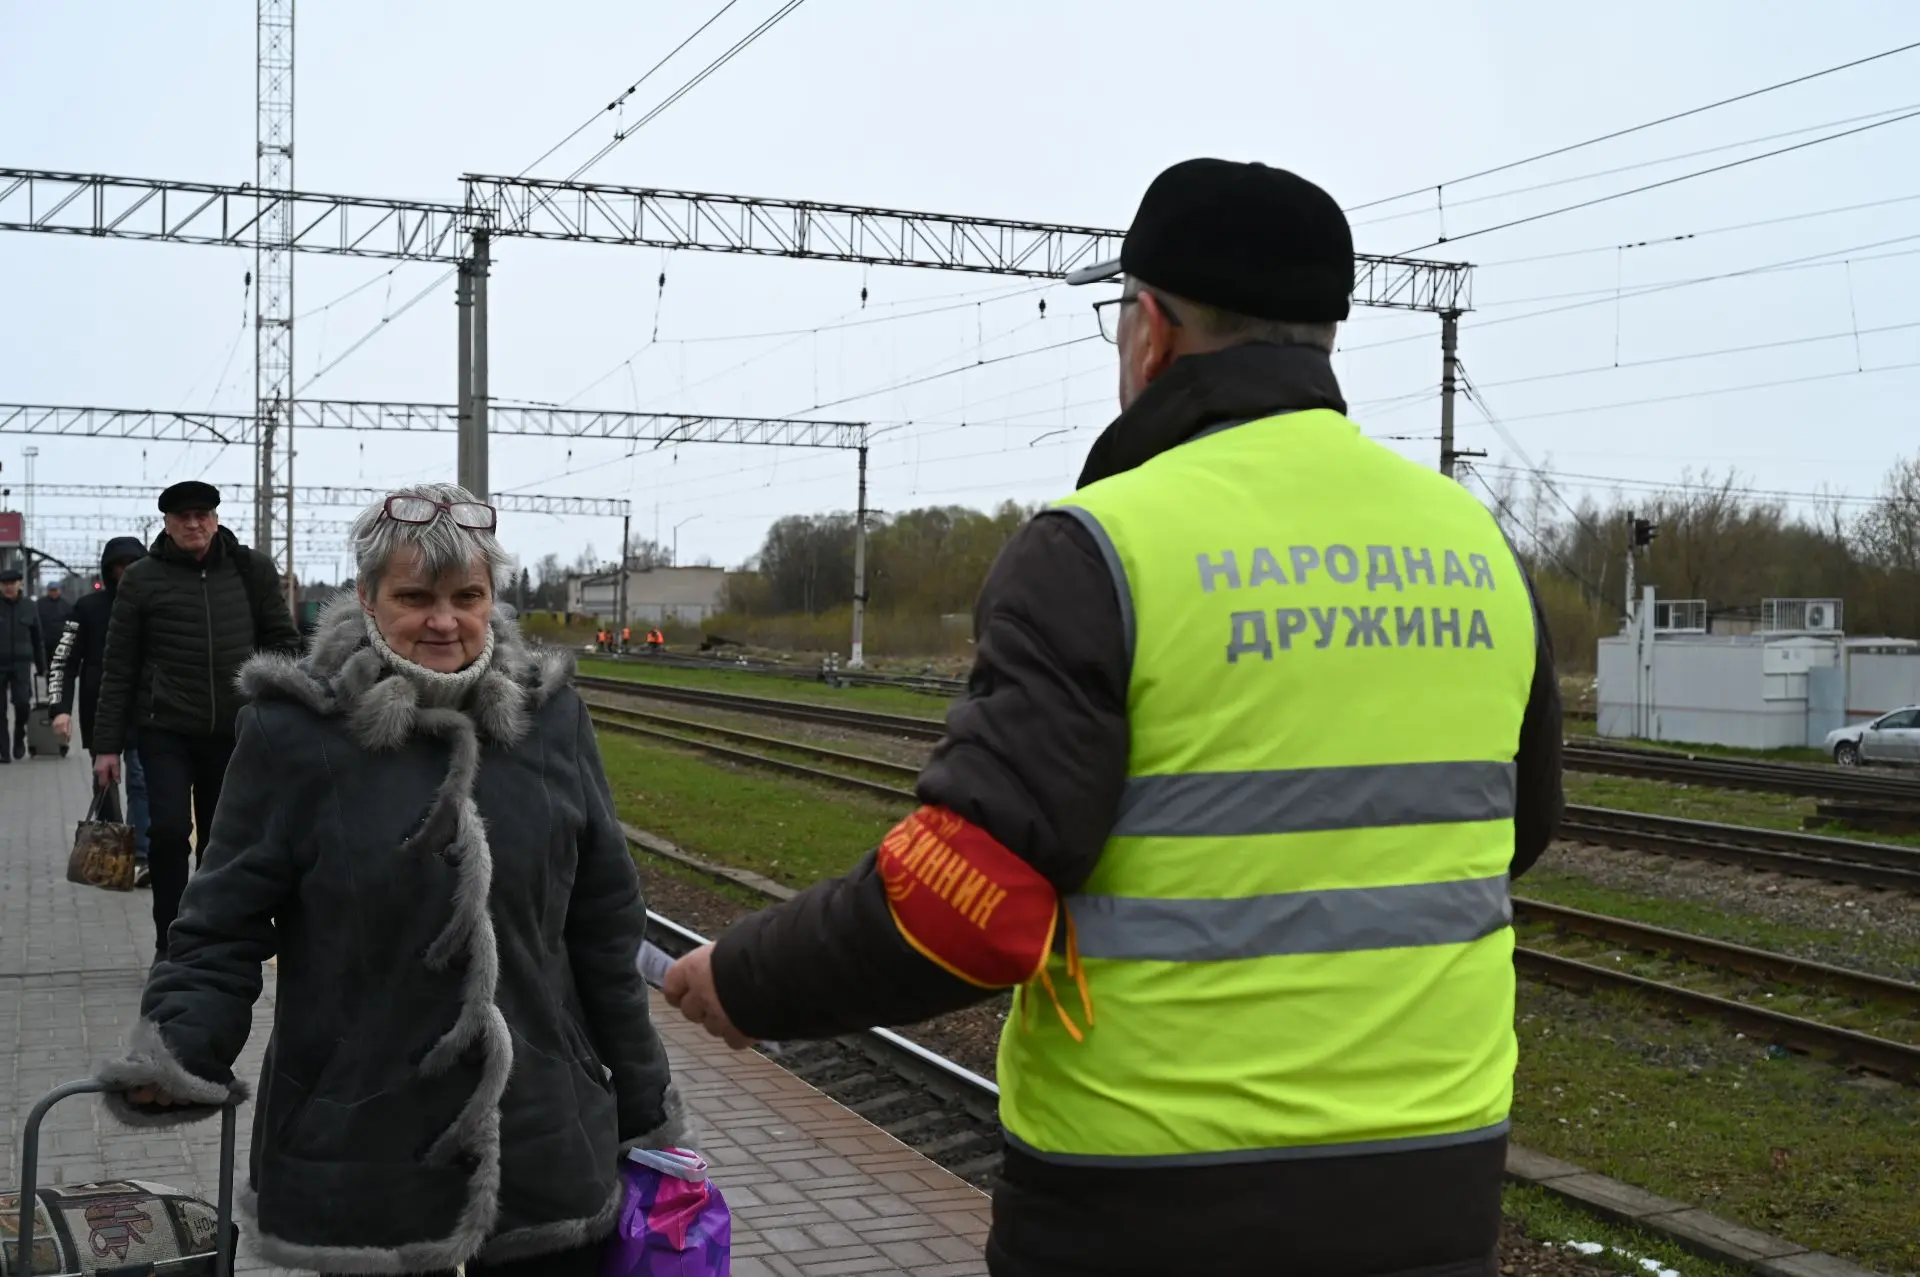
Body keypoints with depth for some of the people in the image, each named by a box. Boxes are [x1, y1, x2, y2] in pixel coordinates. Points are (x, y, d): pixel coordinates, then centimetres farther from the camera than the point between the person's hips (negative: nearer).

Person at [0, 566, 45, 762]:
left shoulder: (28, 606, 5)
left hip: (21, 663, 0)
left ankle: (19, 737, 15)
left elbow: (38, 638, 12)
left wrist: (41, 665, 13)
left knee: (22, 702, -12)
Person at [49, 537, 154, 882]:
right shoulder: (88, 607, 1)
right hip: (99, 716, 0)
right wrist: (60, 708, -10)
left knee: (142, 782, -8)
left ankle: (140, 858, -10)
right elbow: (63, 661, 1)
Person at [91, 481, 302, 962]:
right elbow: (118, 667, 2)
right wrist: (107, 743, -1)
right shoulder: (142, 579, 0)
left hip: (233, 732, 2)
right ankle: (170, 945, 2)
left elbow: (283, 640, 11)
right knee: (169, 830, -13)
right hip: (164, 730, -2)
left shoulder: (253, 571, 4)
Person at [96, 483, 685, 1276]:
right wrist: (179, 1049, -21)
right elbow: (223, 927, -3)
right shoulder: (296, 729, -7)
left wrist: (643, 1105, 10)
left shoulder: (547, 713, 1)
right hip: (361, 1158, -2)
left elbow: (603, 924, 6)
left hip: (546, 1147, 3)